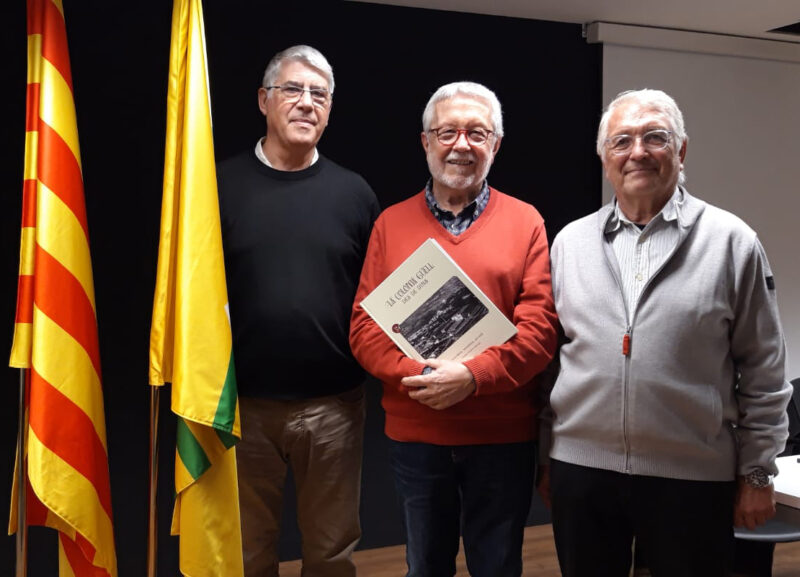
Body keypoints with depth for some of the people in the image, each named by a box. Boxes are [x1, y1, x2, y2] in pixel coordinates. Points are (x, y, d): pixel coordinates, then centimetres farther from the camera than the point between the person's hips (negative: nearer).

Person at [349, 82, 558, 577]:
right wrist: (415, 375, -16)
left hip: (503, 436, -1)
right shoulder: (392, 223, 4)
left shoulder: (525, 221, 0)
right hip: (415, 435, 1)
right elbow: (364, 327, 0)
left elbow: (540, 327, -7)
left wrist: (472, 375, -19)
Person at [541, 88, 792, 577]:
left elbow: (763, 371, 1)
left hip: (693, 479, -2)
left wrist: (757, 472, 1)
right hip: (580, 469, 3)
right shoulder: (570, 242, 6)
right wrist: (542, 455, 12)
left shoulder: (731, 241, -2)